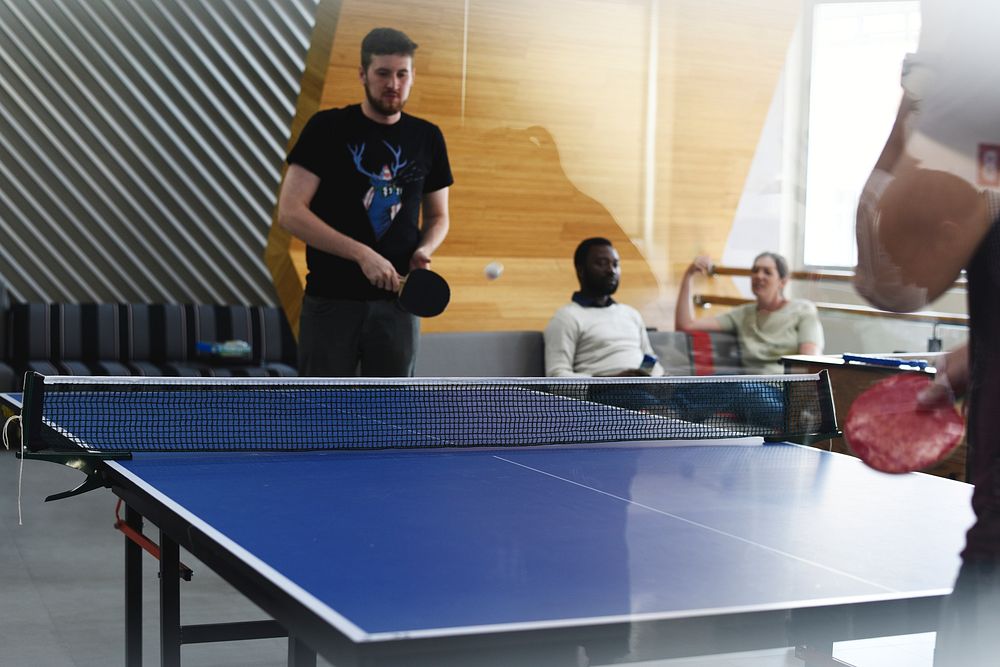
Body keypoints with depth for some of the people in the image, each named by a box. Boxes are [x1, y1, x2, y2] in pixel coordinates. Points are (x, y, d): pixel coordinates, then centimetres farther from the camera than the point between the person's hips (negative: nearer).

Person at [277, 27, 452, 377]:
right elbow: (290, 213, -9)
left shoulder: (427, 138, 9)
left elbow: (438, 216, 20)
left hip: (397, 302, 3)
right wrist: (362, 254, -17)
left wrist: (424, 250, -4)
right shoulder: (327, 128, -2)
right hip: (331, 300, -3)